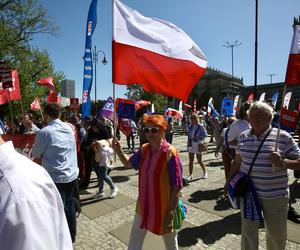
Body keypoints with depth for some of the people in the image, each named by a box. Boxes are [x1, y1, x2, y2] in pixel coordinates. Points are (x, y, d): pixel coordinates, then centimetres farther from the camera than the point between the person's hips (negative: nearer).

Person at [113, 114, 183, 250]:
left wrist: (170, 215, -19)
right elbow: (129, 163, 12)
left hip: (164, 208, -5)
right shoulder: (144, 149, -6)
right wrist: (119, 151, -7)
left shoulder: (170, 153, -24)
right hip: (143, 206, 5)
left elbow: (177, 188, -20)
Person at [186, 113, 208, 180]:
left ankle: (205, 172, 31)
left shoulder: (200, 126, -9)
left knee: (199, 161, 6)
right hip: (191, 145, 4)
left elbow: (205, 134, -9)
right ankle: (190, 175, 14)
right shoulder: (190, 126, 5)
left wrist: (198, 137, -20)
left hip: (198, 145, -4)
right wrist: (188, 141, 5)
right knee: (190, 161, 5)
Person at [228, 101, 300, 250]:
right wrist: (231, 181, 10)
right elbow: (237, 161, 10)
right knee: (248, 231, 15)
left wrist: (282, 162, -24)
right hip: (248, 193, 2)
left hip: (275, 196, -2)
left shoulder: (283, 137, -9)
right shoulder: (244, 136, 1)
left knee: (276, 234, 18)